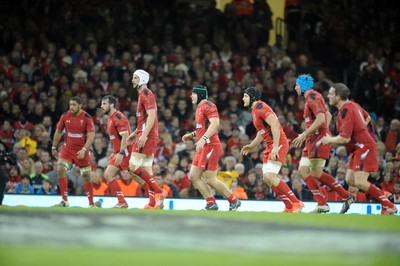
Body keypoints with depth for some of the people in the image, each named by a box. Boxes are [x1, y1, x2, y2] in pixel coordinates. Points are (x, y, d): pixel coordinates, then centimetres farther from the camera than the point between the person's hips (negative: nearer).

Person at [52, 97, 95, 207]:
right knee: (60, 169, -18)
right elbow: (58, 132, 11)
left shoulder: (87, 118, -12)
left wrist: (84, 150, -28)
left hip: (81, 151, -2)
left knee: (86, 176, 2)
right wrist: (54, 148, 13)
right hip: (67, 148, 2)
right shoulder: (65, 116, -3)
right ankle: (65, 200, -10)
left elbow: (91, 136, -16)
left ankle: (91, 204, 16)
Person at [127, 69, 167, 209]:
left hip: (147, 136, -10)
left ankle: (158, 191, -14)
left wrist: (143, 135, -26)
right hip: (150, 136, 10)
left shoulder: (146, 94, -9)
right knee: (146, 169, 8)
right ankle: (153, 203, 5)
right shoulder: (143, 94, 21)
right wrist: (135, 133, 26)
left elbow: (151, 116, -20)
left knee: (133, 166, -13)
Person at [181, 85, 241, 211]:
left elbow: (215, 123, -25)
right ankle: (211, 204, 8)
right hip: (204, 147, 11)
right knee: (194, 176, 7)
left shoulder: (208, 106, -11)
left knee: (210, 179, -10)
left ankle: (234, 201, 0)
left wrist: (203, 139, -31)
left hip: (210, 146, -11)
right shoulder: (200, 108, 21)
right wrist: (191, 135, 23)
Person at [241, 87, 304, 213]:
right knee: (267, 178, 8)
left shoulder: (260, 107, -13)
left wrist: (275, 148, -28)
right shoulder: (254, 110, 19)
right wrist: (252, 145, 26)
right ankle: (289, 207, 12)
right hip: (270, 146, 10)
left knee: (270, 176, -19)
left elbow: (275, 125, -24)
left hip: (279, 144, -10)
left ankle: (296, 203, -14)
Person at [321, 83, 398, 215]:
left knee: (360, 182, -17)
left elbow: (345, 138, -23)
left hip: (364, 148, -10)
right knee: (350, 180, 7)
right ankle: (382, 195, 10)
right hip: (357, 149, 10)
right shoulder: (353, 105, 10)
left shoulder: (345, 111, -19)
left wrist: (329, 140, -6)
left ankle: (388, 206, -13)